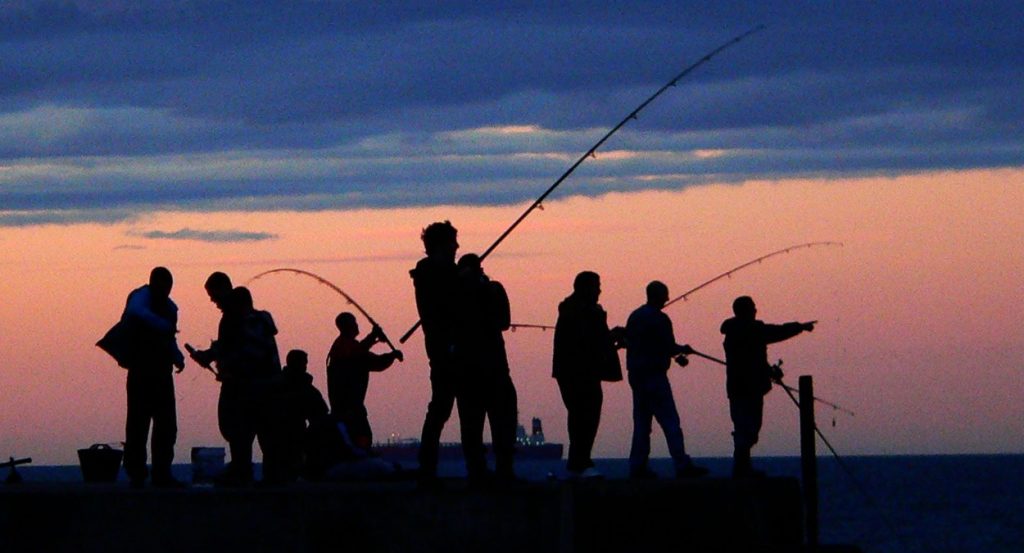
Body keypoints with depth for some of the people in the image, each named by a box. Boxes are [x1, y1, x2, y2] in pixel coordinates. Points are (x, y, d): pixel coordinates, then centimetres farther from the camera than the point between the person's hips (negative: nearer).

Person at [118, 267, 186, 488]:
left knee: (166, 424, 6)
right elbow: (136, 312, -33)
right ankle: (136, 474, -3)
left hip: (161, 370, 8)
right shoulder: (142, 296, -8)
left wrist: (177, 357, 5)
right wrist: (164, 326, -35)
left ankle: (162, 474, 11)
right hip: (142, 369, -7)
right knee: (138, 421, -5)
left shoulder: (168, 306, 16)